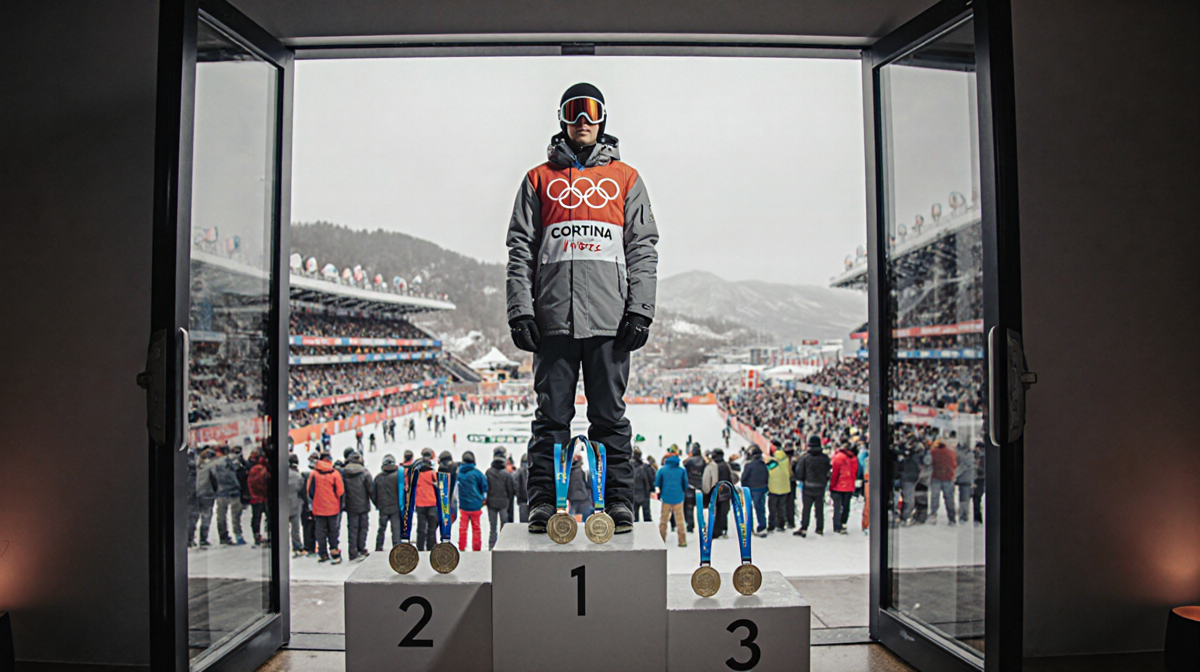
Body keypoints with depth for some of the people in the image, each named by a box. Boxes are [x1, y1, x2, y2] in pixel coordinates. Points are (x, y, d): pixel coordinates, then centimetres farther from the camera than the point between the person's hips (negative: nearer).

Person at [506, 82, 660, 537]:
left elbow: (643, 249, 9)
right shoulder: (539, 179, 16)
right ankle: (543, 503, 9)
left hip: (609, 318, 0)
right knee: (551, 416, 2)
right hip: (553, 316, 0)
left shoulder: (625, 178, 16)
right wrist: (520, 310, -3)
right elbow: (520, 249, 9)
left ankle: (619, 501, 10)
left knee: (610, 416, 4)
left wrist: (640, 309, -3)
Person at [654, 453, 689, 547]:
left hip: (666, 498, 0)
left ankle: (661, 540, 13)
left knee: (663, 520, 12)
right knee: (679, 520, 6)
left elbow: (657, 484, 2)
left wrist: (659, 494, 17)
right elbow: (685, 485, 1)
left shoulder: (661, 470, -1)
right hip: (678, 498, 0)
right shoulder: (682, 470, -1)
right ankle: (682, 541, 5)